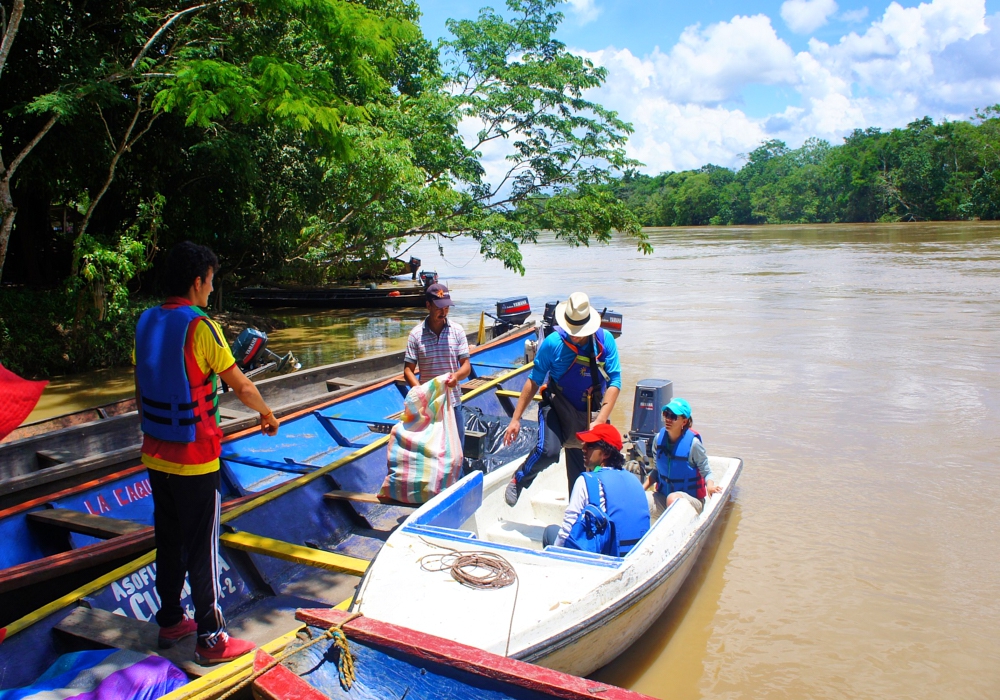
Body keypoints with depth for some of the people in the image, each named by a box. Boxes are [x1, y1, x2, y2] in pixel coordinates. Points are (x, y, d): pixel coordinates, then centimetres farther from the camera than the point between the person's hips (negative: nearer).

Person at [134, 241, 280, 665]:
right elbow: (241, 386, -11)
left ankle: (170, 622, 33)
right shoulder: (199, 327, -17)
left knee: (168, 542, 19)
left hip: (156, 456, 7)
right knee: (202, 549, 3)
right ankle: (210, 639, 13)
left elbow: (140, 389, 12)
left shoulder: (146, 323, 3)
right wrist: (267, 415, 6)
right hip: (195, 461, -7)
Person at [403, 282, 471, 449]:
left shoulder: (457, 331, 0)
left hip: (453, 402, 1)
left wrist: (457, 375, -23)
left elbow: (466, 366, 0)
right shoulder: (416, 334, -4)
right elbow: (408, 370, -2)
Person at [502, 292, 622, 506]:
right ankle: (518, 481, 4)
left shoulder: (604, 340, -12)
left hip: (589, 413, 2)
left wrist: (600, 420, -23)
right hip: (557, 407, -2)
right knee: (548, 450, -25)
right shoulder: (553, 343, -15)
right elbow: (534, 381, -7)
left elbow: (614, 382, -12)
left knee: (580, 470, 9)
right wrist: (516, 418, -7)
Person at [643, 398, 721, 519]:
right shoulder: (659, 438, -1)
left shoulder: (692, 442, -14)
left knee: (673, 498, -38)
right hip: (662, 497, 4)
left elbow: (706, 472, -7)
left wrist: (710, 486, -29)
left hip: (690, 500, -3)